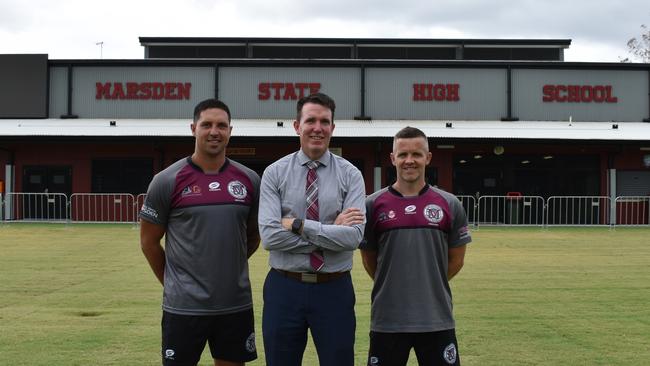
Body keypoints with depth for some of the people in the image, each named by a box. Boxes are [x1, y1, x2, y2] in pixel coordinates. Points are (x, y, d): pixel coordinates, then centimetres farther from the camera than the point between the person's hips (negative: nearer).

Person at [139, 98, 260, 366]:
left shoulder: (249, 180, 3)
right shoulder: (167, 181, -6)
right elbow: (149, 241, 2)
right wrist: (173, 282, 7)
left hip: (237, 304, 3)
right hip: (184, 306, -3)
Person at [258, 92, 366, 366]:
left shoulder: (350, 175, -1)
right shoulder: (274, 173, -1)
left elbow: (354, 236, -15)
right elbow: (269, 236, -13)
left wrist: (298, 225, -16)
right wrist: (331, 232, -13)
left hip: (334, 290, 0)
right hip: (284, 289, 0)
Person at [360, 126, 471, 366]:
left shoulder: (449, 205, 3)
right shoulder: (373, 205, 1)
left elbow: (456, 260, 12)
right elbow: (369, 260, 11)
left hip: (437, 319, 1)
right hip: (387, 321, 0)